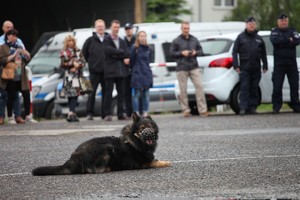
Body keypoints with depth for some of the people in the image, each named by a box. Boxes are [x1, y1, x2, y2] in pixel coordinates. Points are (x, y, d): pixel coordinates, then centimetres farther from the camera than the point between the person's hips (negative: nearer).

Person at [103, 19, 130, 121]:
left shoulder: (122, 41, 18)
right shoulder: (106, 40, 0)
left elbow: (127, 54, 6)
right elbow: (109, 51, -17)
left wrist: (116, 55, -8)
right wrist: (122, 52, -7)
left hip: (120, 70, 6)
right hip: (110, 70, -6)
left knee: (121, 93, 6)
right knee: (108, 93, -6)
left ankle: (121, 114, 9)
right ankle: (108, 114, -6)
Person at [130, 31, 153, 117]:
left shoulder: (148, 49, 9)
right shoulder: (135, 49, -6)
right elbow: (131, 61, -5)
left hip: (147, 74, 5)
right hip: (137, 74, -5)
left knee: (146, 94, 6)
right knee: (137, 94, -4)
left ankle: (145, 113, 11)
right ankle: (136, 113, 0)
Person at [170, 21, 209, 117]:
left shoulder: (194, 40, 12)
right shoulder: (176, 41, 2)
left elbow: (200, 50, 17)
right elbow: (172, 53, 2)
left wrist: (196, 52, -4)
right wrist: (181, 53, -12)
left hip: (194, 67, 2)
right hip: (181, 69, -2)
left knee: (199, 86, -7)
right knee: (183, 90, 0)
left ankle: (202, 110, -7)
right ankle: (185, 110, 10)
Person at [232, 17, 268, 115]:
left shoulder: (259, 38, 15)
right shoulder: (241, 37, 6)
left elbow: (263, 54, 18)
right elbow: (235, 52, 2)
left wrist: (265, 66, 11)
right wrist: (236, 65, -7)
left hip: (256, 69, 3)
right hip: (244, 68, -3)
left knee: (254, 89, 3)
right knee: (244, 88, -9)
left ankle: (252, 107, 7)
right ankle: (243, 107, -11)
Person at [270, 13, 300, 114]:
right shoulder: (274, 32, 9)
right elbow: (274, 40, -13)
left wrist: (282, 43, -12)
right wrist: (288, 40, -10)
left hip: (292, 63, 2)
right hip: (279, 64, -2)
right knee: (277, 86, -6)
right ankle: (276, 106, -1)